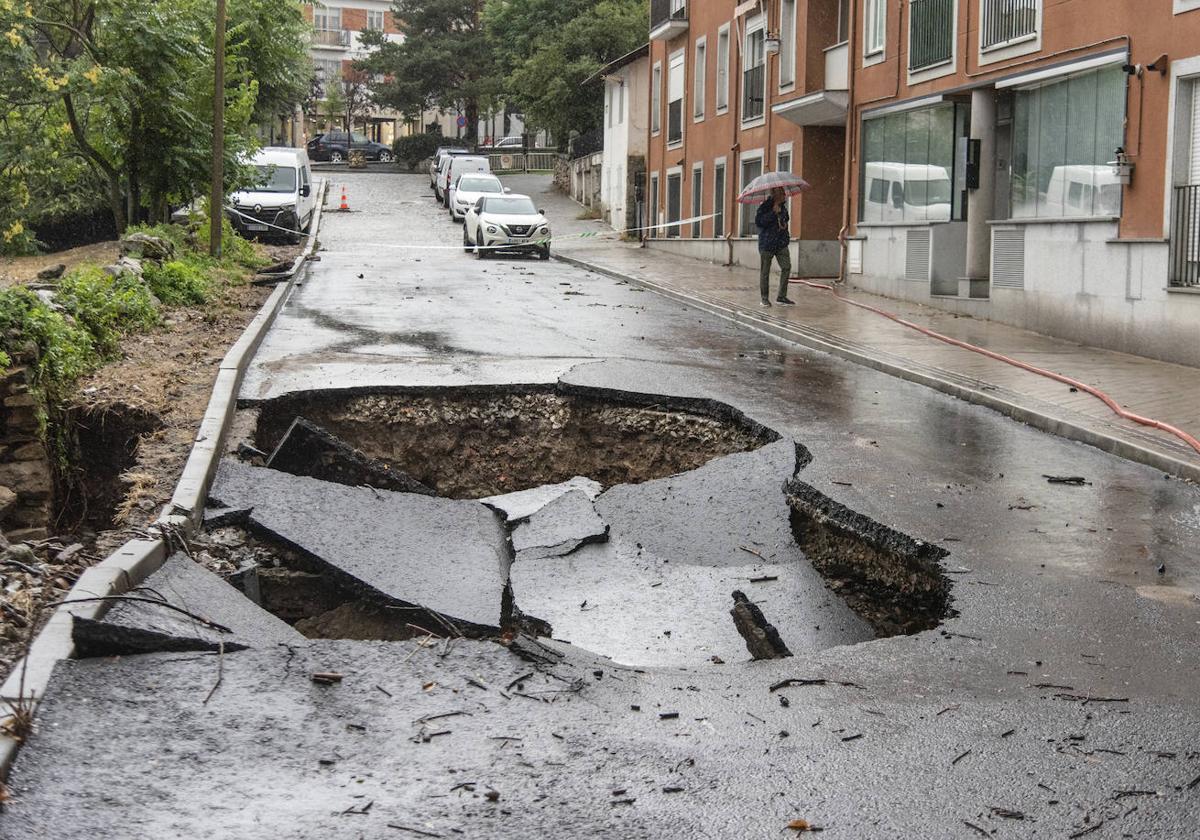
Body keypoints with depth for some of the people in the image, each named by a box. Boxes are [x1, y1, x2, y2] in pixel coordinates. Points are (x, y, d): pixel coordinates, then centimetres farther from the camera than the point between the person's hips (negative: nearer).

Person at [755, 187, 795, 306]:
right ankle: (765, 298, 12)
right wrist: (773, 213, -24)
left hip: (781, 243, 6)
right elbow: (758, 221, -23)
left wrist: (784, 223, 8)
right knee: (765, 271, 2)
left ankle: (781, 296, 3)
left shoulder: (783, 207, 10)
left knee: (786, 267, -5)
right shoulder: (765, 206, -10)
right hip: (767, 243, -6)